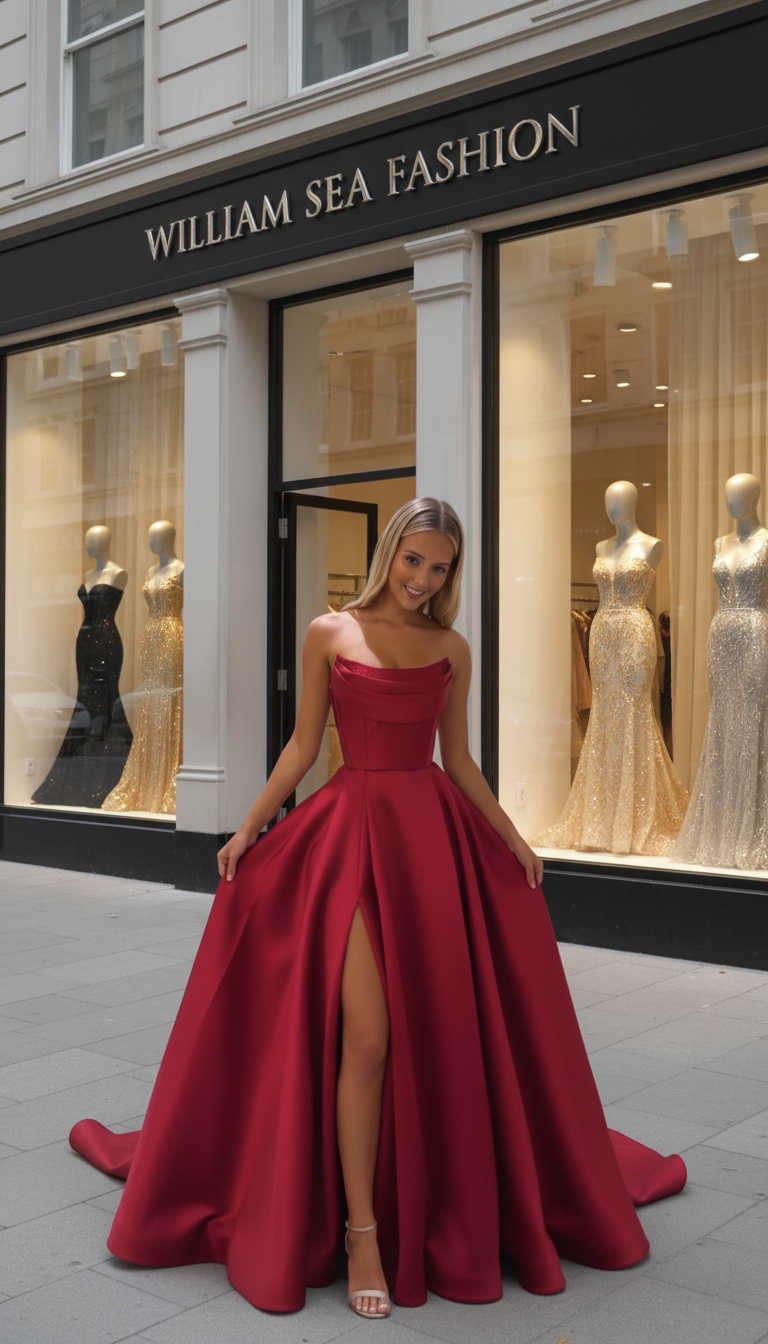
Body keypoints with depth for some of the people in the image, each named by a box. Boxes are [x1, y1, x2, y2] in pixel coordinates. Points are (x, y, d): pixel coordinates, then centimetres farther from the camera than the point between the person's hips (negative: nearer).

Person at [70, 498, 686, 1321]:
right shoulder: (329, 633, 4)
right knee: (366, 1035, -10)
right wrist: (248, 827, 0)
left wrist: (509, 836, 9)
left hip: (438, 834, 3)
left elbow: (458, 759, 14)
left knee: (448, 1031, 6)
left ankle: (450, 1207, 25)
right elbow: (303, 744, 5)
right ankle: (361, 1232, 1)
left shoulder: (452, 649, 10)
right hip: (355, 830, -3)